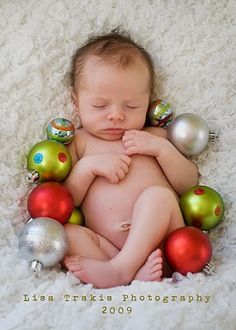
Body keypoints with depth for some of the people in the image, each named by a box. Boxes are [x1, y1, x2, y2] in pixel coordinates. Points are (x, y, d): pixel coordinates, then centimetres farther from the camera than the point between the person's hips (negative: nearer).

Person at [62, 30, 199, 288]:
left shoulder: (154, 137, 20)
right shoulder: (79, 142, 17)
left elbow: (189, 184, 14)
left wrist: (162, 148, -1)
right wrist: (89, 166, -7)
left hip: (159, 240, 0)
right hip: (105, 245, 1)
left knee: (158, 194, -27)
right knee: (64, 232, -25)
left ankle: (120, 268, -30)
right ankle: (136, 272, -37)